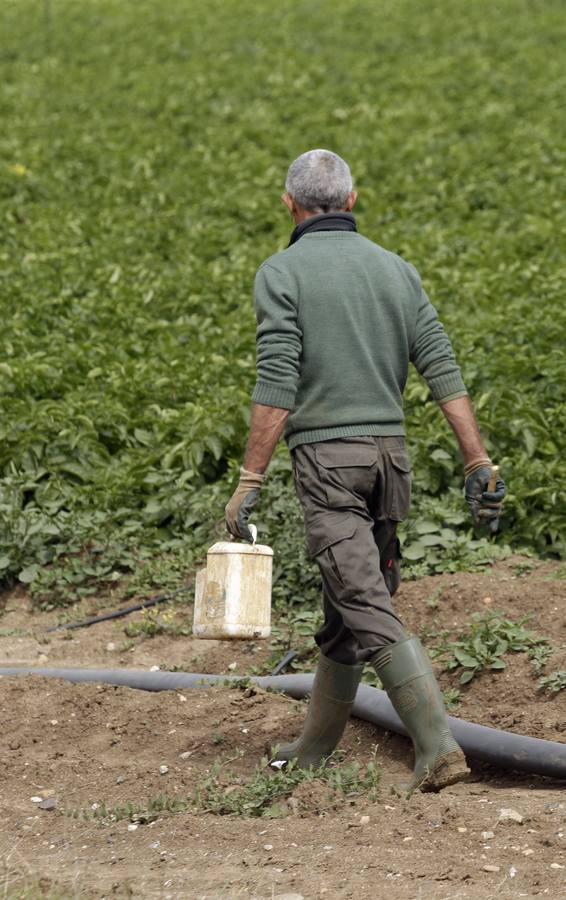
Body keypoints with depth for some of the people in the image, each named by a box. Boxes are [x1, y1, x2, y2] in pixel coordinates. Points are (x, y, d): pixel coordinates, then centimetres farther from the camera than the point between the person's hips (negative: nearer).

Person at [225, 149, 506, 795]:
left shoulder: (282, 273, -5)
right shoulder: (396, 269, 10)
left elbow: (276, 385, -15)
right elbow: (443, 370, 3)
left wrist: (248, 483, -13)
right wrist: (479, 464, 2)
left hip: (325, 454, -6)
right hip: (389, 451, 6)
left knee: (368, 610, -11)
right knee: (346, 600, 17)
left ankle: (438, 747, -22)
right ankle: (315, 748, 29)